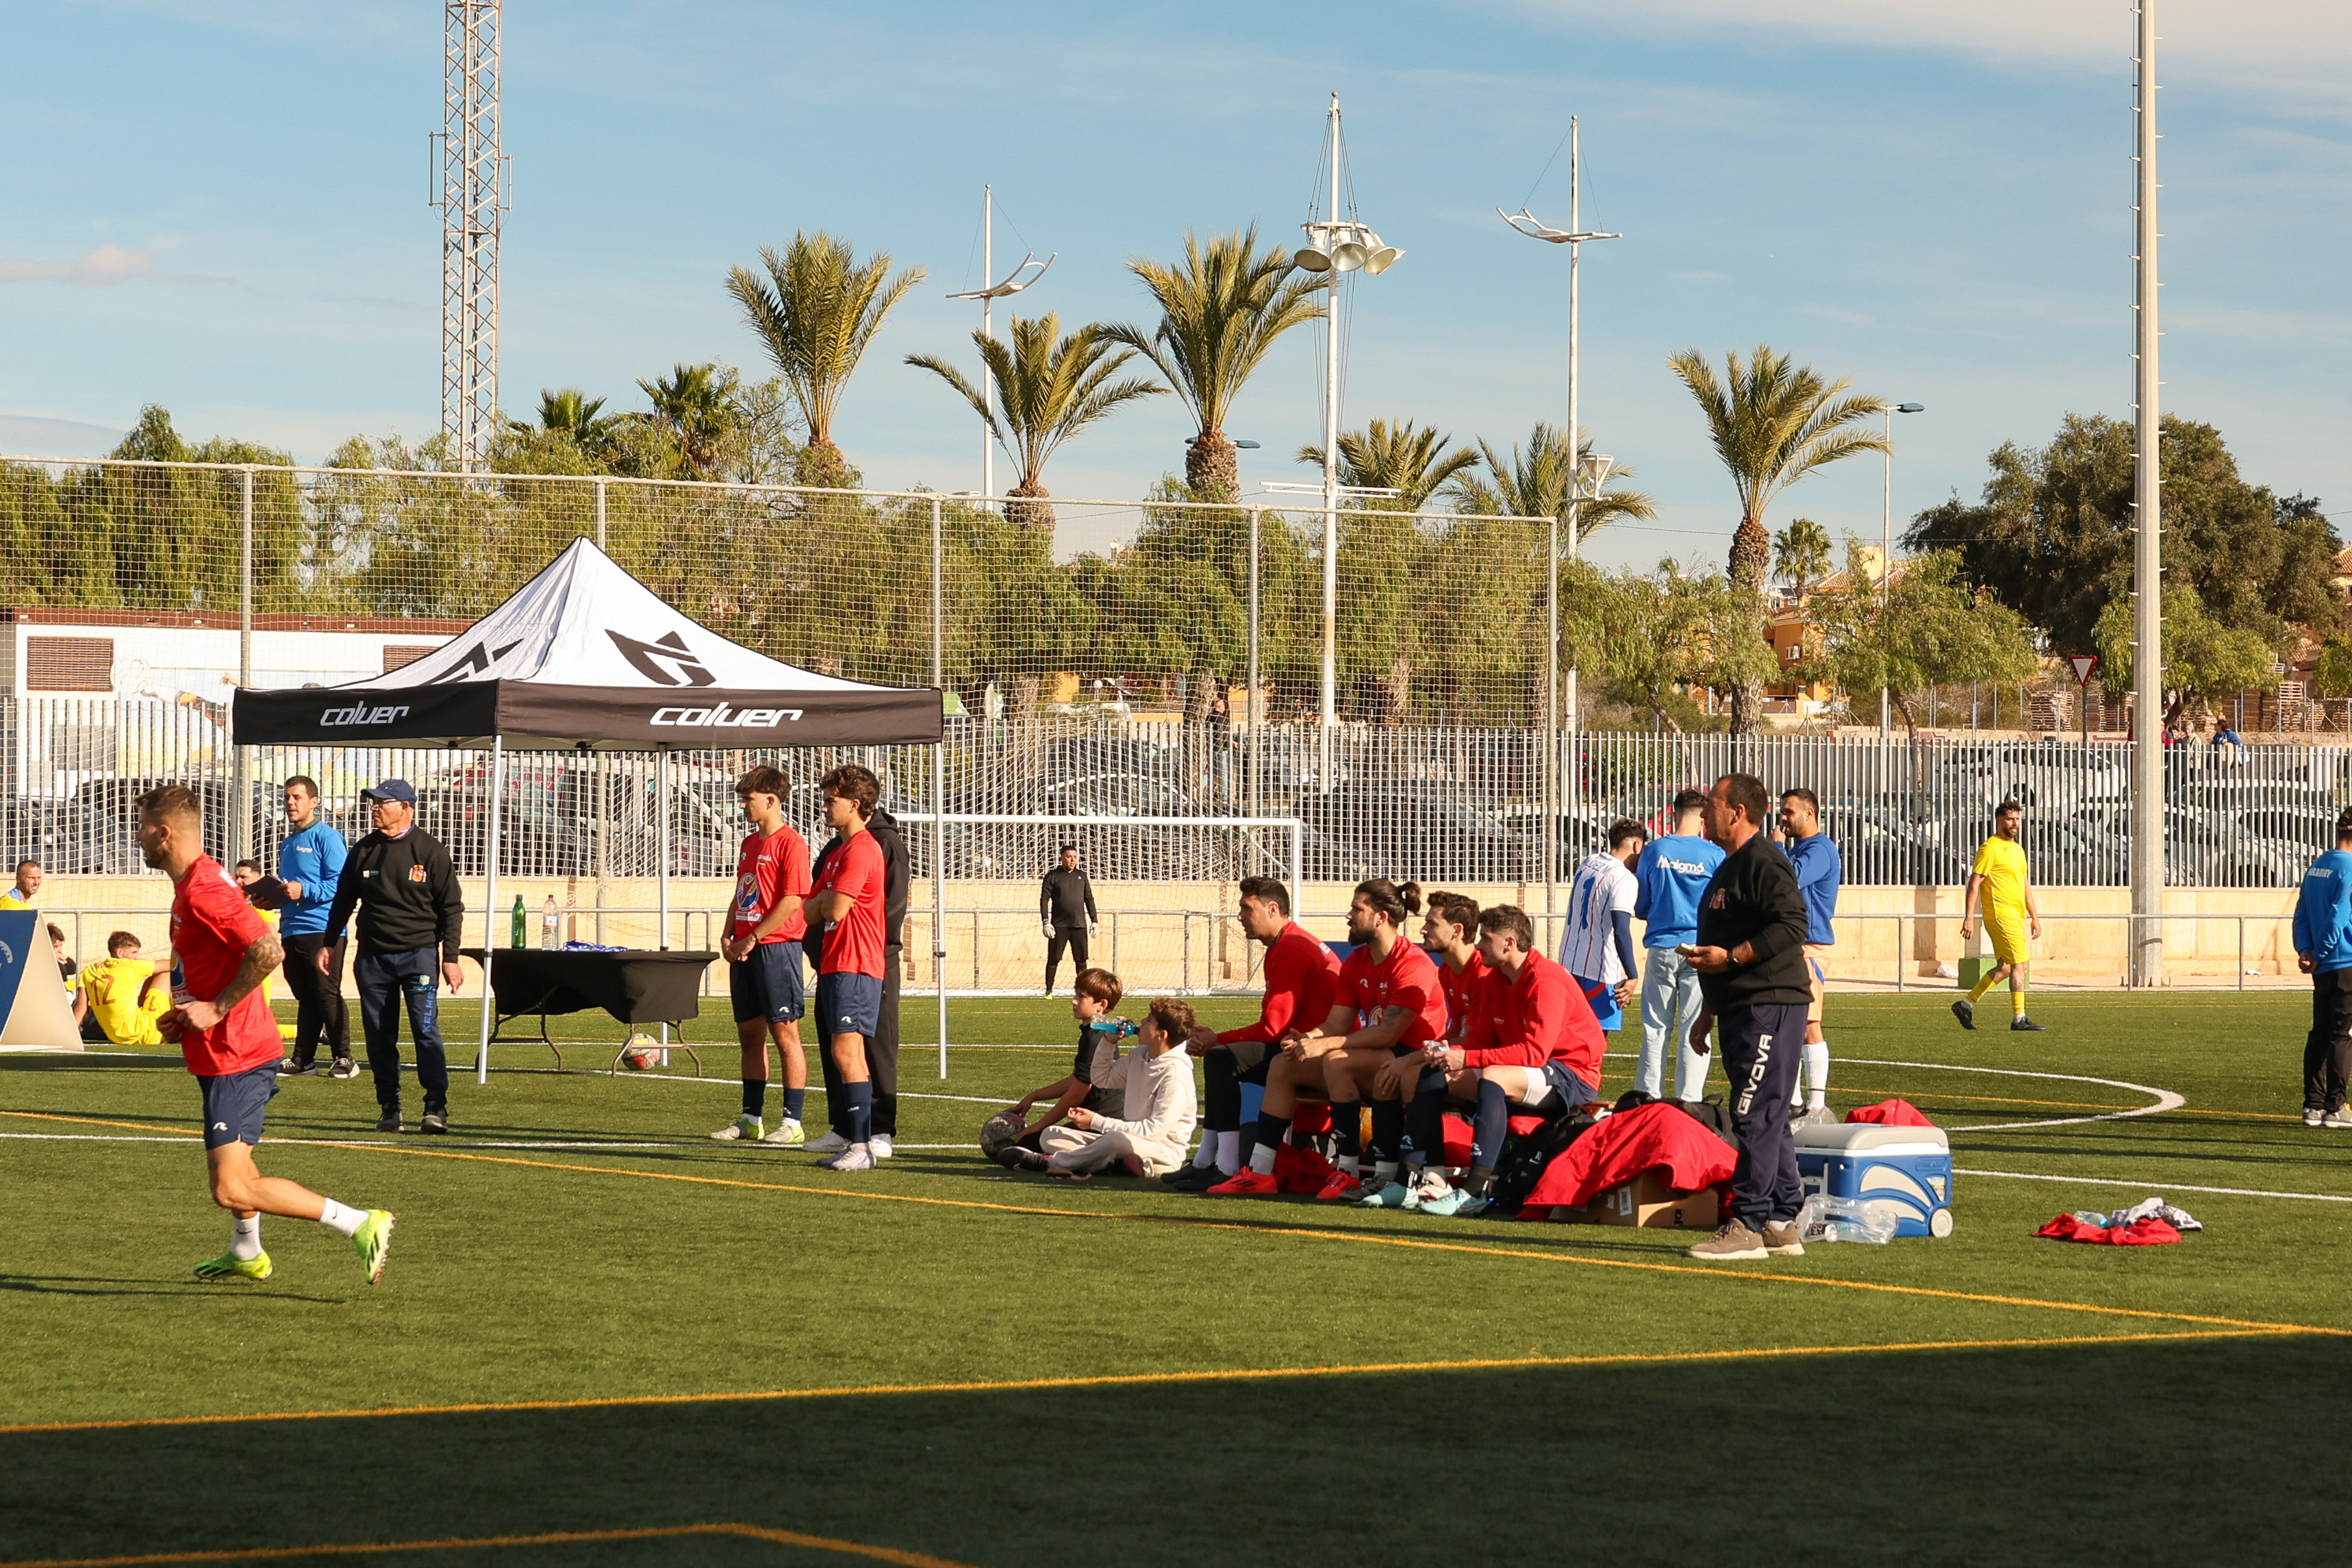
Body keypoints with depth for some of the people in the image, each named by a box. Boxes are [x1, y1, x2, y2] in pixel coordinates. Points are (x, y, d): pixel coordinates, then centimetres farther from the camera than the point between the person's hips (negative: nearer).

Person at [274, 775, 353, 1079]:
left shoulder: (326, 837, -7)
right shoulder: (288, 843, 20)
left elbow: (341, 883, -15)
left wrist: (304, 891, -23)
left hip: (321, 930, -8)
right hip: (292, 928, 8)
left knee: (327, 995, -8)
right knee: (305, 997, 11)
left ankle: (343, 1059, -6)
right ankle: (303, 1058, 13)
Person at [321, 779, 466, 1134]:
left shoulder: (429, 850, -1)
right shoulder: (363, 851, 10)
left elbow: (451, 908, 1)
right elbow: (343, 901, 21)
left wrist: (450, 958, -4)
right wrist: (328, 945, 15)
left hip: (418, 952, -4)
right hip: (372, 956, 4)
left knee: (426, 1028, -13)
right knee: (379, 1036, 3)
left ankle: (436, 1106, -12)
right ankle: (389, 1108, 10)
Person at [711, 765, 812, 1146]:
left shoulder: (791, 843, -10)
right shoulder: (750, 843, 17)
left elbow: (792, 902, -16)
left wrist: (752, 938, -15)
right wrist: (729, 937, 8)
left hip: (777, 947, -9)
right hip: (744, 951, 9)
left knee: (785, 1034, -6)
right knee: (749, 1033, 11)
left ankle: (792, 1122, -5)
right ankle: (751, 1119, 16)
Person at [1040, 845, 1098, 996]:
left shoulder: (1081, 876, 14)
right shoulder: (1052, 876, 3)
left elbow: (1089, 899, 18)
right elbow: (1044, 900, 0)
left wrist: (1094, 921, 11)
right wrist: (1046, 923, -10)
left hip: (1079, 925, 3)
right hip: (1059, 925, -3)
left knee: (1081, 959, 0)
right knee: (1053, 959, -3)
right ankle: (1048, 991, 4)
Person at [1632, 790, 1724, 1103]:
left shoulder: (1654, 851, 1)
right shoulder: (1713, 856, -5)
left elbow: (1640, 908, 8)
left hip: (1661, 949, 2)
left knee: (1655, 1030, 7)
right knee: (1694, 1030, 1)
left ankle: (1647, 1099, 7)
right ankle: (1688, 1101, -2)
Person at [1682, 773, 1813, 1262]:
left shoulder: (1764, 862, -11)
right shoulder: (1731, 867, 22)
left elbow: (1791, 925, -23)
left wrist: (1728, 957, -21)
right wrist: (1708, 1014, 28)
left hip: (1769, 1007, -11)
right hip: (1743, 1011, 11)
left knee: (1755, 1116, -11)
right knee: (1768, 1119, 11)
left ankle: (1748, 1225, -12)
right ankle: (1782, 1224, 14)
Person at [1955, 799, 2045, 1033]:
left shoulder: (2018, 849, 19)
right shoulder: (1990, 848, -9)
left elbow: (2025, 885, 25)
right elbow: (1974, 884, -12)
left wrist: (2034, 916, 20)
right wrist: (1969, 917, -18)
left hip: (2016, 917, 9)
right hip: (2001, 915, -9)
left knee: (2004, 968, 10)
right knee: (2019, 964, -11)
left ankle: (1966, 1004, 18)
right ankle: (2019, 1019, -8)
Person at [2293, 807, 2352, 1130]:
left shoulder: (2316, 868, 11)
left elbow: (2302, 915, 9)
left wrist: (2305, 950, 1)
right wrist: (2319, 955, -7)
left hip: (2323, 969, 8)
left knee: (2320, 1034, 10)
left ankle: (2313, 1106, 10)